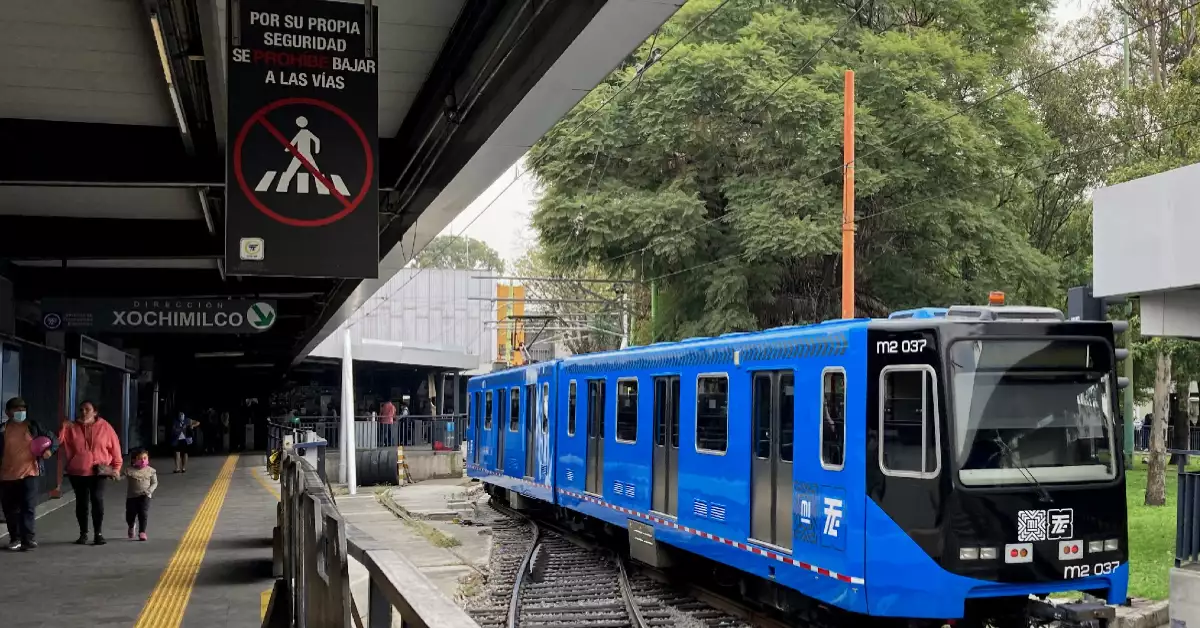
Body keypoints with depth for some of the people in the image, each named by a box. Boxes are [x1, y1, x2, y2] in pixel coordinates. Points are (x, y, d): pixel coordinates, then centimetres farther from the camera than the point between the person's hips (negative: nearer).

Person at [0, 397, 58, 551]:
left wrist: (50, 449, -11)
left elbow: (53, 438, 9)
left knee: (28, 507, -10)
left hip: (29, 473, -2)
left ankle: (28, 538, -10)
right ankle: (15, 538, 22)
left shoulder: (34, 426, 4)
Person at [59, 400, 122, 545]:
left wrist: (116, 467, 2)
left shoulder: (105, 427, 1)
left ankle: (98, 533, -2)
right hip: (78, 472, 2)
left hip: (99, 471, -2)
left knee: (97, 499, -10)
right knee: (81, 502, 8)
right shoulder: (72, 428, 3)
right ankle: (83, 534, 19)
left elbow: (114, 447, 4)